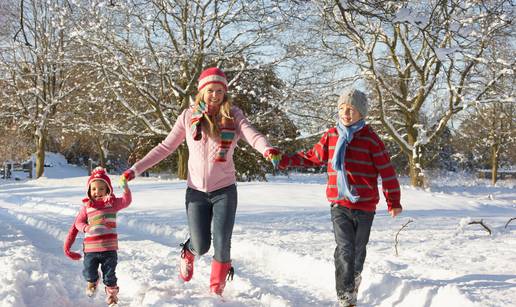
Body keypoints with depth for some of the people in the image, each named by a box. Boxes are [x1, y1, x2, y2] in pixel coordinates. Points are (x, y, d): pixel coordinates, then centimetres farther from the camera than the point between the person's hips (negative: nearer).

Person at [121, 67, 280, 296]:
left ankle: (216, 291, 24)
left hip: (224, 190, 0)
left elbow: (251, 135, -21)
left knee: (222, 245, -2)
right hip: (196, 191, 1)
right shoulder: (189, 116, 0)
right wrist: (135, 169, -1)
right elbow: (165, 147, 3)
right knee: (201, 246, 3)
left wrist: (267, 149, -43)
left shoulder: (233, 115, -3)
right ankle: (188, 253, 41)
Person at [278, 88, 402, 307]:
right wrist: (287, 161, 12)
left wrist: (393, 201, 1)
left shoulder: (370, 139, -5)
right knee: (344, 249, -12)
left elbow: (387, 171, -1)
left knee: (358, 250, 14)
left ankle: (354, 279, 41)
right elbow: (314, 157, 20)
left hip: (365, 206, 0)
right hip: (339, 205, 1)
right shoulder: (331, 136, 5)